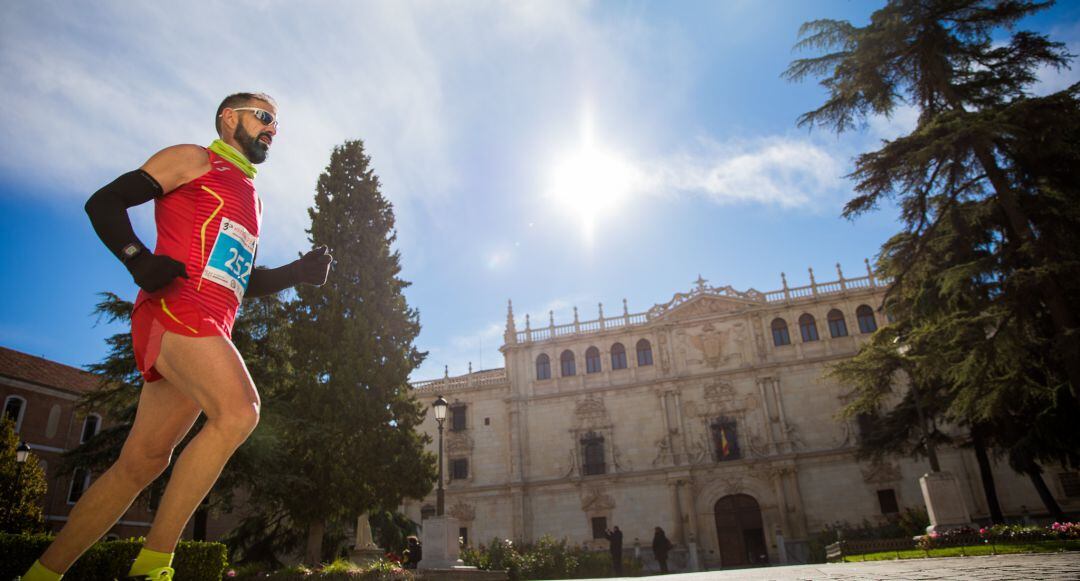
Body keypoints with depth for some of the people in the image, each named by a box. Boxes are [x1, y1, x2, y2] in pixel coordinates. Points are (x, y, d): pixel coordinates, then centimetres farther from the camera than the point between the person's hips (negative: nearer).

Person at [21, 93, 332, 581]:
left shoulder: (251, 199, 30)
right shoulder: (194, 161, 9)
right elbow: (104, 202, 1)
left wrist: (298, 272, 15)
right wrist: (140, 260, -16)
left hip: (210, 334, 8)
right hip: (174, 307, -8)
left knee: (142, 462, 6)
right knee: (239, 411, -29)